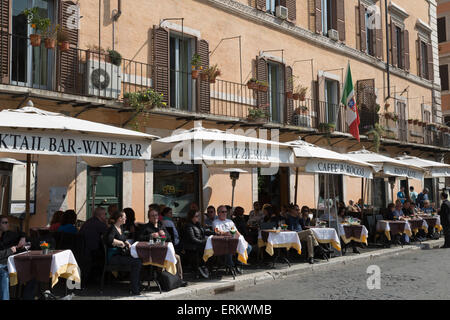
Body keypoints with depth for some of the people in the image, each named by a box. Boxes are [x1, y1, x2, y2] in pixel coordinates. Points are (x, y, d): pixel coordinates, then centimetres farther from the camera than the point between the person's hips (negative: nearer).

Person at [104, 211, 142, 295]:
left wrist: (127, 243, 10)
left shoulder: (121, 228, 17)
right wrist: (121, 243, -18)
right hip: (113, 256, -9)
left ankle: (138, 287, -8)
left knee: (139, 259, -14)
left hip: (121, 254, 9)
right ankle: (134, 290, -17)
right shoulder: (112, 229, -12)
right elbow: (109, 240, -33)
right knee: (137, 262, -23)